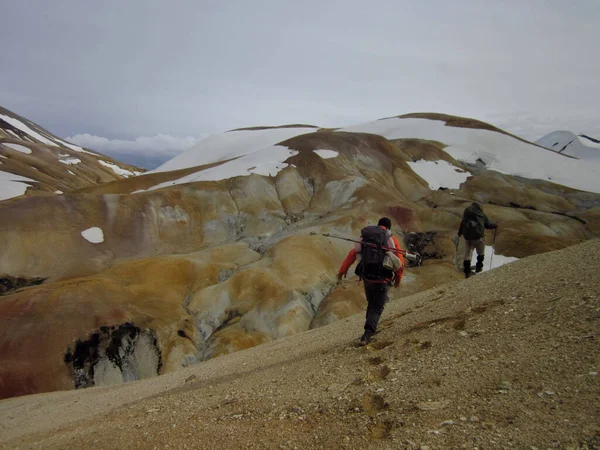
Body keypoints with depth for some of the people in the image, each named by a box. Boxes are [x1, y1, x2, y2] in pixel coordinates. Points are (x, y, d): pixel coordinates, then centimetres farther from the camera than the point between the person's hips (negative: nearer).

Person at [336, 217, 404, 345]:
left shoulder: (365, 237, 7)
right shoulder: (392, 239, 0)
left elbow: (352, 254, 3)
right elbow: (400, 261, -3)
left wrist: (343, 270, 12)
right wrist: (398, 277, 12)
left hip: (366, 277, 3)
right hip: (383, 280, -3)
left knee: (371, 303, 26)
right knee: (377, 308, 6)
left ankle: (371, 329, 33)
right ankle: (367, 333, -10)